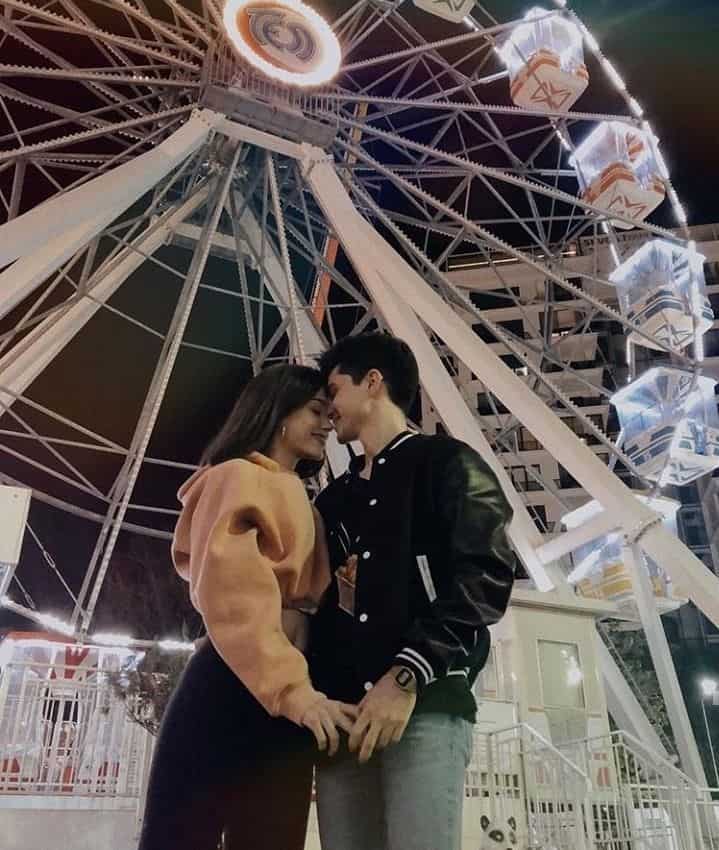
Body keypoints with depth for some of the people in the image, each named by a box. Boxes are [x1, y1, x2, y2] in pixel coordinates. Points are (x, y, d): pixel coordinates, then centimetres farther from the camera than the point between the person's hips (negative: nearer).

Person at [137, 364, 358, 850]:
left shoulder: (300, 502, 26)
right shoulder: (239, 476, -1)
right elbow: (228, 583, -16)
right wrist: (291, 687, -22)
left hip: (284, 701, 8)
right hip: (229, 691, -8)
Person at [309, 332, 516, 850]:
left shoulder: (445, 463, 5)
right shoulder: (334, 498, 26)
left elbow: (488, 575, -9)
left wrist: (406, 675, -18)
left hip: (425, 703, -6)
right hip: (340, 712, 6)